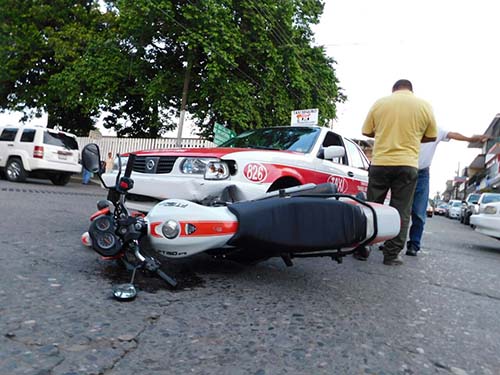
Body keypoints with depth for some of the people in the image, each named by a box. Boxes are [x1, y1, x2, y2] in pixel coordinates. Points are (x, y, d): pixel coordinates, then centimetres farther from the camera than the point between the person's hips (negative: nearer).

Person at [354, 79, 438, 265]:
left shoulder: (379, 103, 4)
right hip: (407, 165, -1)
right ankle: (391, 255, 7)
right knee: (401, 212, 5)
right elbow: (431, 136, 12)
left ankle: (361, 249, 12)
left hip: (380, 163, 1)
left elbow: (367, 131, 9)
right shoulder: (424, 105, 3)